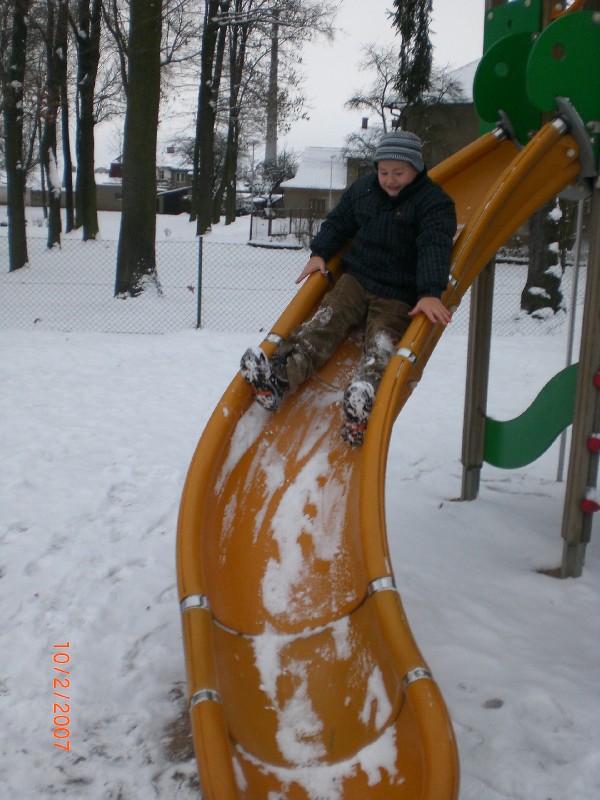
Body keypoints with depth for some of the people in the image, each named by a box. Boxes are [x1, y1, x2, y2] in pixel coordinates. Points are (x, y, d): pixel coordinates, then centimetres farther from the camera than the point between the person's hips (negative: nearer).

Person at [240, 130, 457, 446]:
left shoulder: (434, 202, -8)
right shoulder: (362, 188, 10)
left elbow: (435, 248, -21)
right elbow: (338, 222, 22)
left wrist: (430, 293, -35)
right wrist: (319, 253, 6)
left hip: (399, 297, -5)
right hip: (356, 279, 5)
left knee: (381, 343, -28)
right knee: (324, 323, -19)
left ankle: (363, 400, -56)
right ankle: (279, 374, -39)